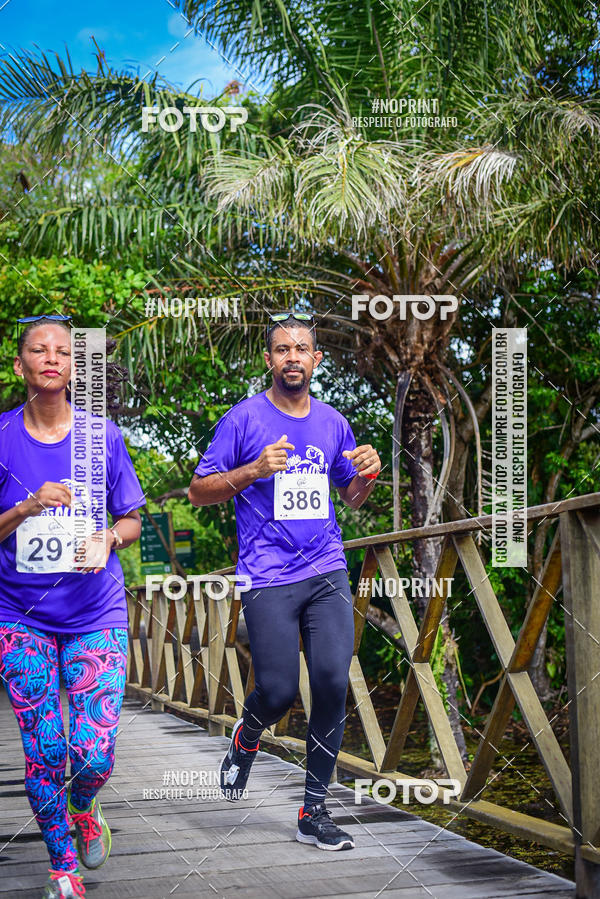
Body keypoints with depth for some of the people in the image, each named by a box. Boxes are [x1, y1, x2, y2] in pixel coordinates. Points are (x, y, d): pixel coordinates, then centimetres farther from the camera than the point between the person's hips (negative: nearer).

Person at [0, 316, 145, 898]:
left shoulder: (102, 435, -1)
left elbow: (131, 521, 8)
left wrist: (108, 539, -14)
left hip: (95, 614, 0)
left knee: (94, 755, -6)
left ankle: (83, 808, 31)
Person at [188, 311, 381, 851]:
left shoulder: (332, 422, 12)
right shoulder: (244, 419, -1)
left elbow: (353, 498, 23)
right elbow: (198, 491, 0)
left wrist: (367, 476, 0)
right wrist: (254, 470, -15)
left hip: (328, 573, 4)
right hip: (268, 578, -4)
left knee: (333, 684, -6)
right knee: (279, 692, -8)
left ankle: (314, 813, 7)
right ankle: (246, 739, 31)